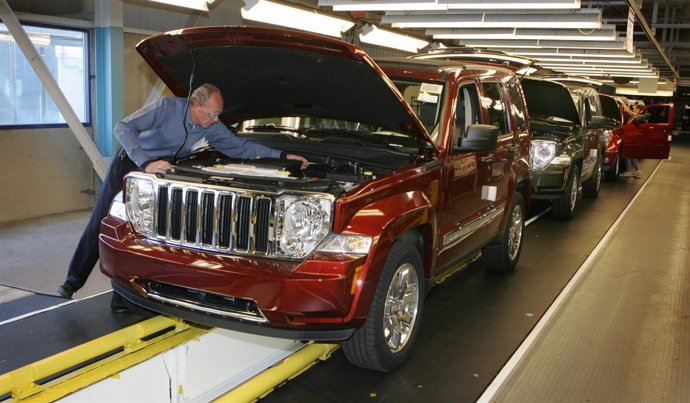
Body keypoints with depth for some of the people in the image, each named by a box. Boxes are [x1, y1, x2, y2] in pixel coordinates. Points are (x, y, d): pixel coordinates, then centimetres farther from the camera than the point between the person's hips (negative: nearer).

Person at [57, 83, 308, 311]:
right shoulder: (168, 107, -28)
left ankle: (122, 295, 6)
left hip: (159, 172, 4)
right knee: (101, 224, 0)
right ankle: (73, 281, 16)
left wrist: (282, 156, -7)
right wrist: (146, 164, -44)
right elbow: (123, 128, -32)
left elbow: (240, 147, 0)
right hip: (129, 163, -4)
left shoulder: (212, 129, -10)